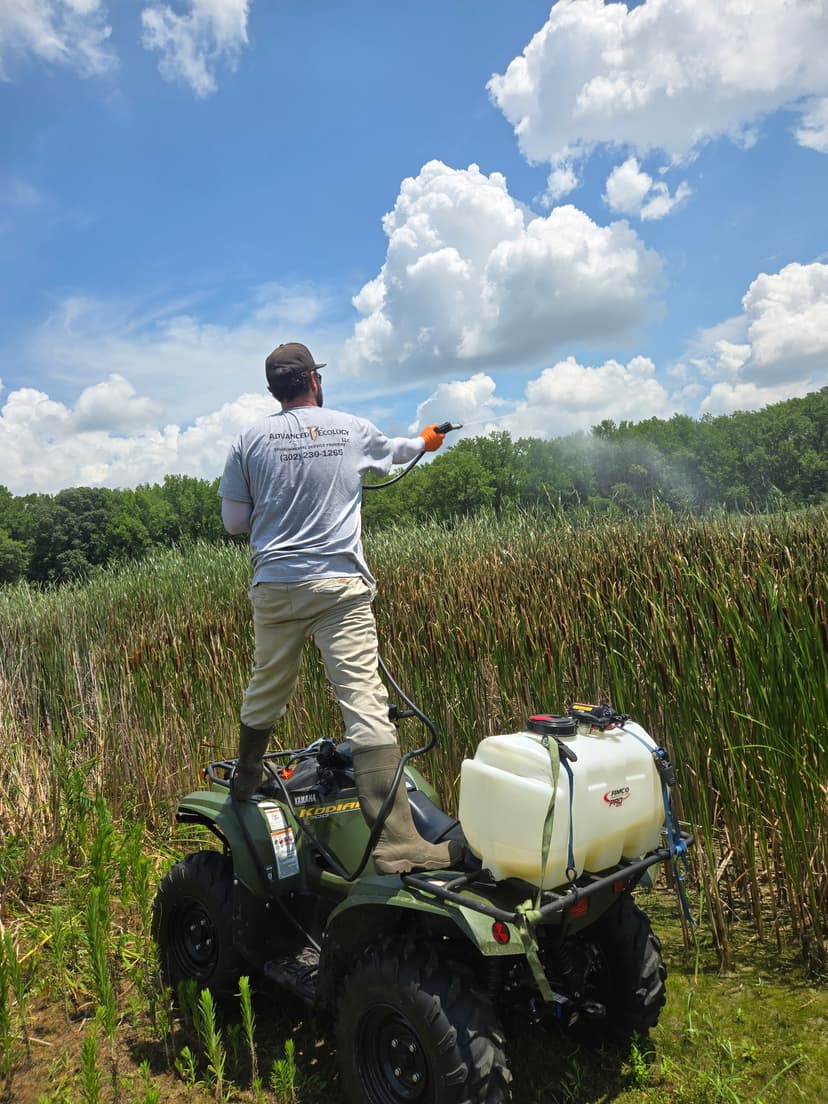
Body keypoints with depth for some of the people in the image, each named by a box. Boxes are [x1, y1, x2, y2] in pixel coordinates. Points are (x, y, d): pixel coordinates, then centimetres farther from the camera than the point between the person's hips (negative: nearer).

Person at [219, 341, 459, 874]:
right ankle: (398, 842, -11)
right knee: (366, 702, -9)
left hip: (275, 586, 3)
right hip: (340, 585, -2)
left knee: (266, 694, 21)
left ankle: (245, 786, 44)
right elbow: (394, 450, 29)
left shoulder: (251, 440, 6)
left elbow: (234, 521, 11)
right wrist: (424, 441, 51)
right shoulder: (353, 429, 7)